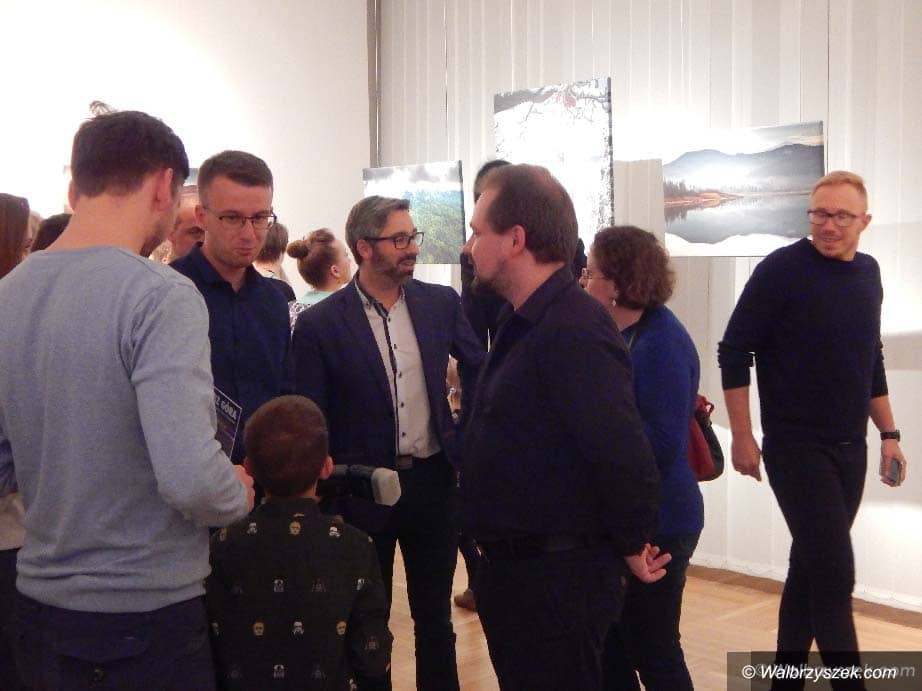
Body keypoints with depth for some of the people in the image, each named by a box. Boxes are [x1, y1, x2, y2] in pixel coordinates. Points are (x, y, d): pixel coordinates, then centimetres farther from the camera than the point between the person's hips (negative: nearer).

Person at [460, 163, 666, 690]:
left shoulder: (574, 331, -25)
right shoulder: (527, 324, 8)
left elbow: (627, 460, -31)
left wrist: (630, 546, -17)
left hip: (557, 578, -10)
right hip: (515, 568, 10)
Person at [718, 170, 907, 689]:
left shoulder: (868, 273, 8)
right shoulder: (783, 269, -11)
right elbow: (734, 353, -10)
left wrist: (889, 434, 15)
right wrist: (742, 437, -12)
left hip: (851, 449, 6)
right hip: (798, 448, -6)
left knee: (812, 566, 13)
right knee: (835, 572, -8)